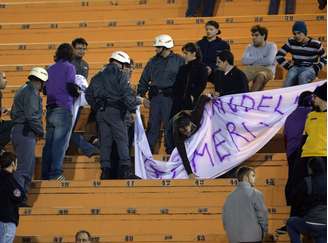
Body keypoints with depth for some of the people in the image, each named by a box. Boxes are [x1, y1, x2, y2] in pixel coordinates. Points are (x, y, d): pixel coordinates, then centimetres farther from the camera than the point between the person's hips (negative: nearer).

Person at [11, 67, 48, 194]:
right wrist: (41, 132, -8)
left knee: (29, 166, 15)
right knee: (24, 167, -12)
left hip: (17, 130, 10)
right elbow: (32, 116, -22)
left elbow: (13, 113, 24)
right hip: (26, 133, -10)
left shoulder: (23, 90, 19)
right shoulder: (32, 93, -12)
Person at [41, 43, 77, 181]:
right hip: (64, 109, -6)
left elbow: (45, 89, 12)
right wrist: (77, 94, 4)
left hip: (50, 110, 6)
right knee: (61, 142, -6)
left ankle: (45, 173, 8)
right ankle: (56, 173, -12)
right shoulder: (69, 67, -4)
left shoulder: (50, 69, 14)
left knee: (49, 142, 8)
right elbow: (70, 87, -14)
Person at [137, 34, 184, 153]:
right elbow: (144, 80, 16)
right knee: (153, 125, 3)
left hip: (170, 97, -3)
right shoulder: (153, 62, 13)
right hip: (155, 97, 3)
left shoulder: (179, 61, 2)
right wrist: (139, 95, 7)